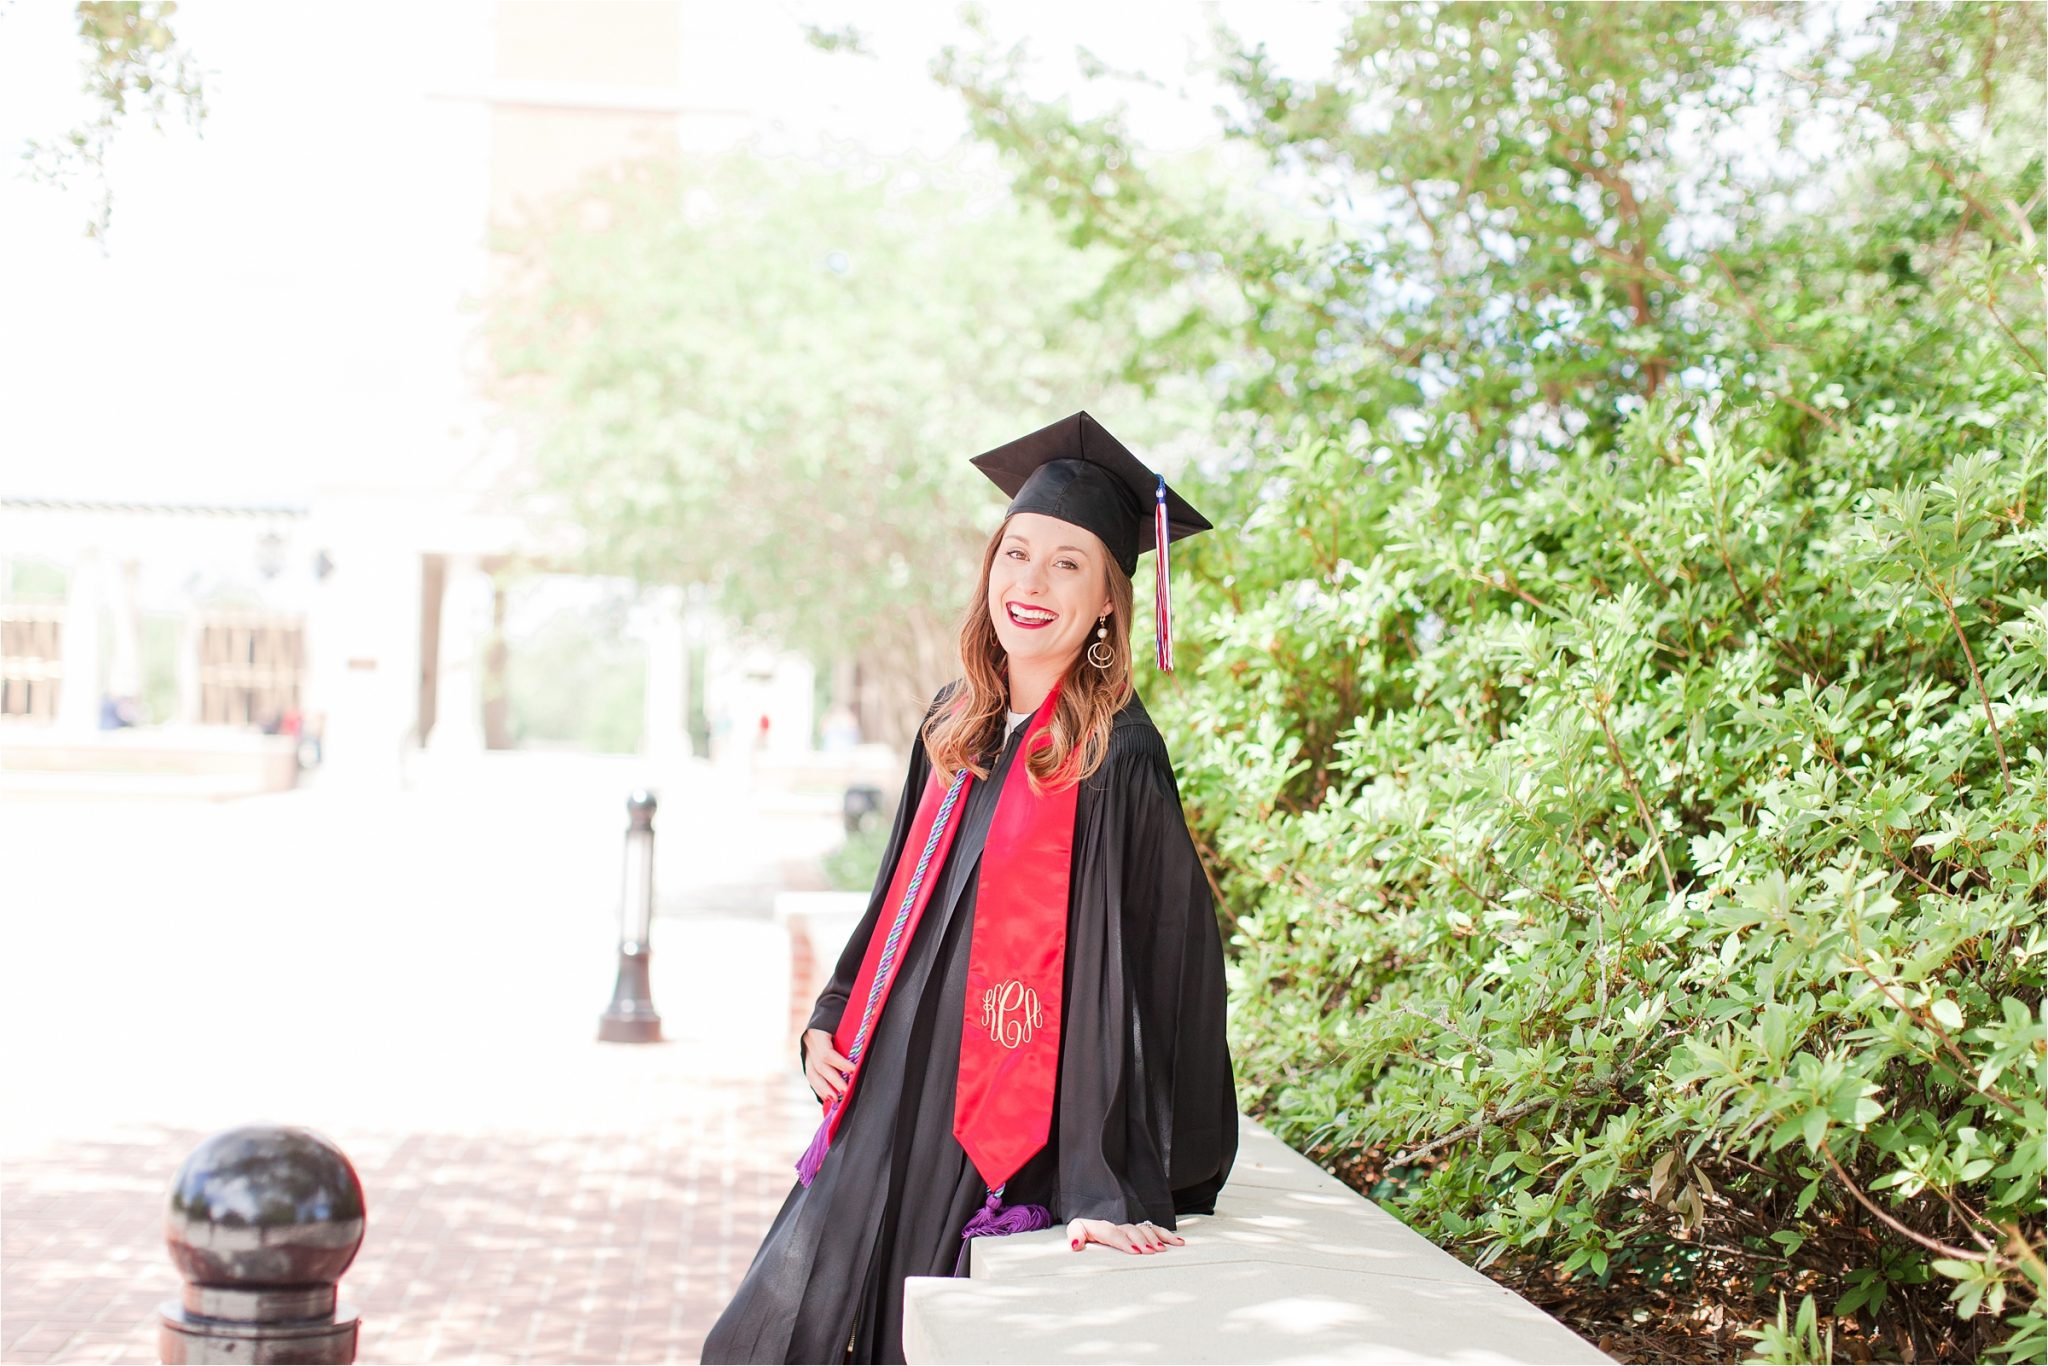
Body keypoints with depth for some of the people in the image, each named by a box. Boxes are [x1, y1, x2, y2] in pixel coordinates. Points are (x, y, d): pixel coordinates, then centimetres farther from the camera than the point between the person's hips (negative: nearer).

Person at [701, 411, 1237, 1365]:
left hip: (996, 1135, -7)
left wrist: (1106, 1192, -24)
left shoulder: (1115, 759, -15)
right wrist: (834, 1019, 8)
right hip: (892, 1111, 7)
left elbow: (1126, 977, -19)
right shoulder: (957, 723, 7)